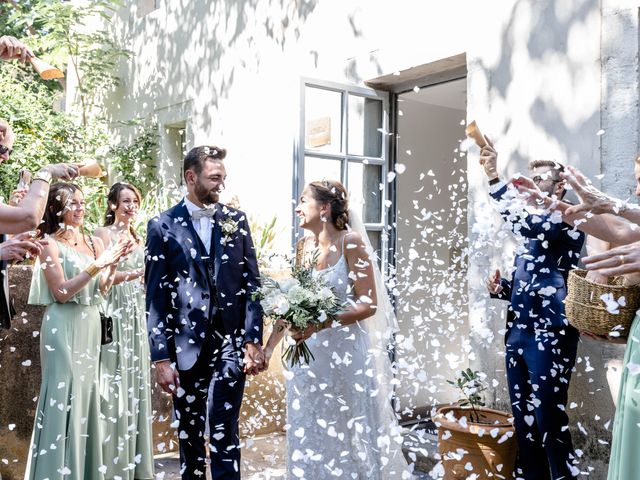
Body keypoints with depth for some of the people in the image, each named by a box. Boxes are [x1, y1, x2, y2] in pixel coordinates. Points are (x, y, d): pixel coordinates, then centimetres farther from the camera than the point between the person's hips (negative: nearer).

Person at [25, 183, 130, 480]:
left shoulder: (93, 242, 9)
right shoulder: (51, 244, -6)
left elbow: (102, 290, 8)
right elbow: (62, 292, -13)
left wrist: (112, 265, -9)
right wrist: (96, 265, -19)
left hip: (90, 324, 6)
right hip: (64, 327, -6)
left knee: (86, 392, 10)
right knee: (64, 393, -3)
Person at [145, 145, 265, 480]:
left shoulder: (236, 220, 6)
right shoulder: (163, 226, -1)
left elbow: (252, 283, 4)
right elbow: (155, 296, -3)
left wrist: (253, 340, -4)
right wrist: (160, 357, -6)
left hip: (232, 342, 0)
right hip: (187, 345, 0)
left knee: (225, 432, -1)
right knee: (189, 432, 15)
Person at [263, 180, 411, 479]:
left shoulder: (350, 242, -11)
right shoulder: (304, 246, 6)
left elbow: (369, 304, -15)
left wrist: (319, 324, -24)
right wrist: (268, 348, 9)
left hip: (347, 352, -5)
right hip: (309, 354, 5)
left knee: (349, 437, 8)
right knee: (310, 436, 13)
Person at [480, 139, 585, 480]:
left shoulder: (567, 221, -4)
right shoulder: (531, 229, 20)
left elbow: (524, 222, -26)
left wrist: (494, 178, -27)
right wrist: (503, 289, 6)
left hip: (549, 335, -8)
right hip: (518, 333, 8)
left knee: (549, 418, -5)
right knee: (523, 417, 11)